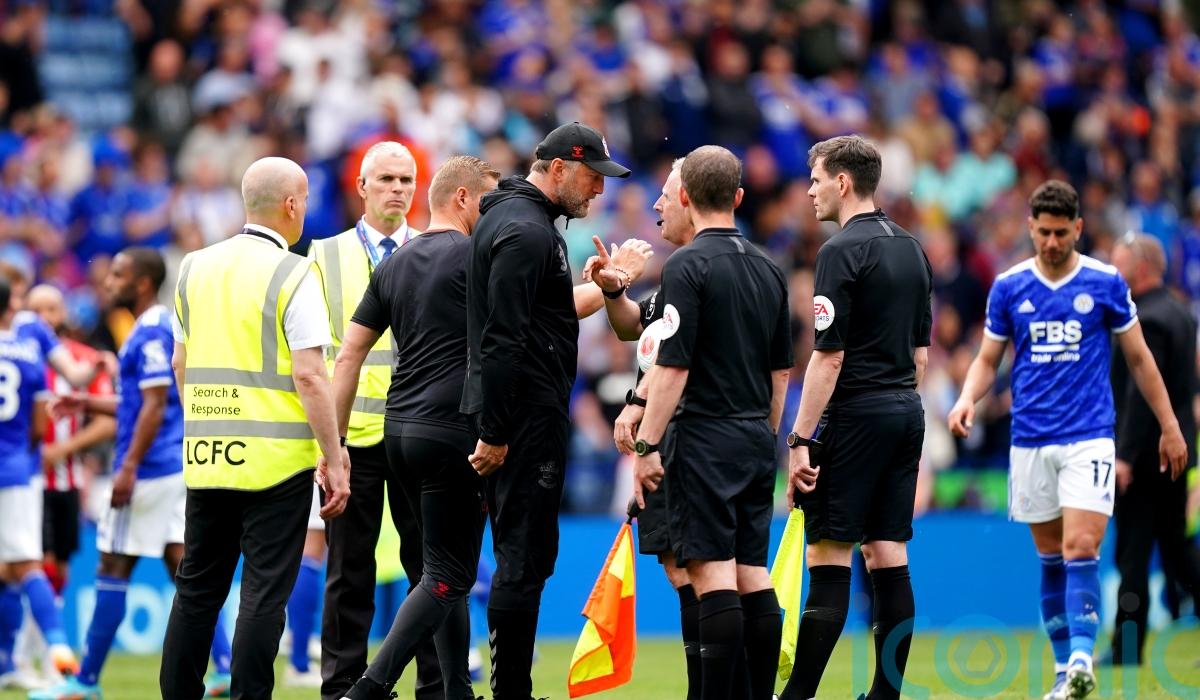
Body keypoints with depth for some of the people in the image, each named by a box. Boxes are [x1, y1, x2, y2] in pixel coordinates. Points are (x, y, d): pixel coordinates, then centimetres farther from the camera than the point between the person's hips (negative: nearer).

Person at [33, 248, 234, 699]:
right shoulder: (163, 328, 15)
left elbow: (155, 406, -20)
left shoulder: (151, 333, -15)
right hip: (178, 466, 10)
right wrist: (89, 405, 20)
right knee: (183, 564, 7)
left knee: (113, 570, -3)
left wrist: (129, 467, -21)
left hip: (149, 471, -10)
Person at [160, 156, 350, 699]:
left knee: (197, 588, 12)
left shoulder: (195, 268, 9)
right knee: (264, 593, -2)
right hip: (275, 459, -6)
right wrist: (334, 459, -11)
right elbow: (308, 375, -15)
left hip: (204, 453, 6)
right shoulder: (292, 276, -10)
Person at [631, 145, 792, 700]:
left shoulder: (688, 265, -11)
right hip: (756, 439, 7)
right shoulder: (768, 269, 11)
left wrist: (647, 445, -12)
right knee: (754, 578, 9)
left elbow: (672, 367, -16)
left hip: (706, 439, -7)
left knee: (712, 574, -9)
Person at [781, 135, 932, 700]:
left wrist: (800, 439, -15)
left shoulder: (842, 252, -12)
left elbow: (829, 356, -16)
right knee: (888, 556, 7)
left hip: (856, 416, -8)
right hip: (906, 412, 8)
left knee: (829, 560, -7)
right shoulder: (910, 249, 13)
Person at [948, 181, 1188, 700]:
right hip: (1031, 440, 3)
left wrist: (1169, 427, 8)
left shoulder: (1105, 283, 0)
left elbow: (1138, 357, 8)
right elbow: (988, 359, 11)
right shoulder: (1008, 287, 4)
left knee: (1081, 550, -16)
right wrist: (967, 399, -10)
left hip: (1089, 438, -3)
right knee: (1051, 558, 6)